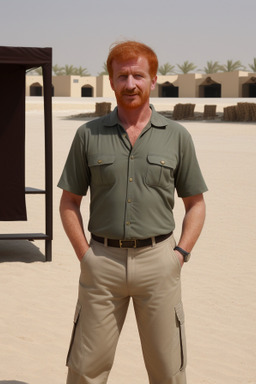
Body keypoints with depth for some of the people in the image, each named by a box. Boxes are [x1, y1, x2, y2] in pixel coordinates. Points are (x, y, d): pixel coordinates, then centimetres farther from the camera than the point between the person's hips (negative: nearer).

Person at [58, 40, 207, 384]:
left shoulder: (177, 136, 4)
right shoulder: (88, 135, 4)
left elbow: (195, 203, 9)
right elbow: (69, 202, 8)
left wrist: (180, 253, -3)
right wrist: (85, 254, -2)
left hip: (158, 260, 0)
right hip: (102, 262, 0)